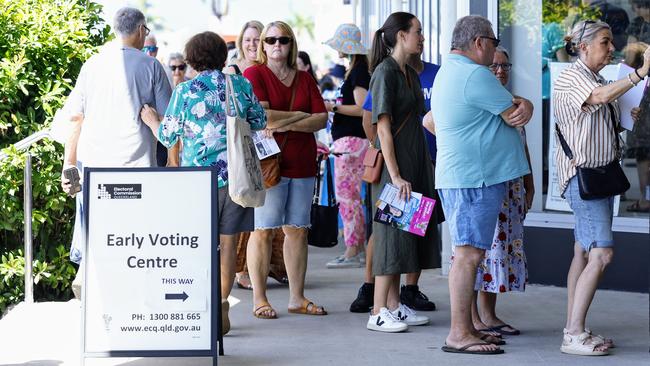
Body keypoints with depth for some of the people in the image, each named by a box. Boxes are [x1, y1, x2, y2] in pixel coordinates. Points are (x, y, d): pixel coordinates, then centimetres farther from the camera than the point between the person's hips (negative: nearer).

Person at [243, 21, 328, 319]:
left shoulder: (304, 79, 15)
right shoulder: (254, 74, 0)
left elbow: (322, 119, 5)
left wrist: (285, 124, -11)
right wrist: (301, 115, -6)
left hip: (302, 165, 5)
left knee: (297, 230, 7)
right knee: (262, 230, -4)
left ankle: (297, 297, 13)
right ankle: (259, 299, 0)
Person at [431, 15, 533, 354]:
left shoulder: (448, 72, 20)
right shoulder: (474, 75, -16)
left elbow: (517, 107, 17)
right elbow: (516, 116, -11)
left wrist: (522, 105, -5)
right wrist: (522, 108, 12)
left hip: (461, 177, 11)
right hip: (473, 178, -11)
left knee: (469, 254, 13)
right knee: (469, 254, -10)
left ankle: (467, 328, 18)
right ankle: (459, 334, -10)